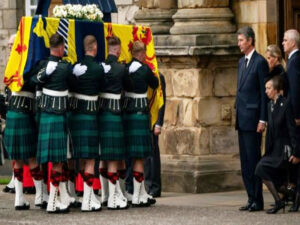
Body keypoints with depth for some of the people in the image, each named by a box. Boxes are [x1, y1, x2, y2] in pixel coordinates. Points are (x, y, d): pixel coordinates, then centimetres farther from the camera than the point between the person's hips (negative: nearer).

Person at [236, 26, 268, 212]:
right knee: (245, 161, 9)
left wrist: (262, 120, -15)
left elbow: (264, 92, -12)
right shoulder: (242, 62, 17)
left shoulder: (260, 62, -9)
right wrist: (237, 113, 15)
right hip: (242, 119, 9)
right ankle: (251, 198, 13)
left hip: (253, 117, -9)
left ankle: (258, 201, -4)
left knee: (253, 159, -8)